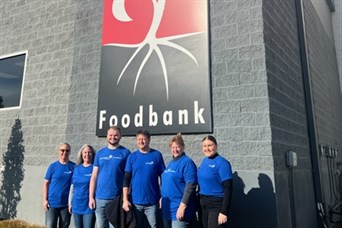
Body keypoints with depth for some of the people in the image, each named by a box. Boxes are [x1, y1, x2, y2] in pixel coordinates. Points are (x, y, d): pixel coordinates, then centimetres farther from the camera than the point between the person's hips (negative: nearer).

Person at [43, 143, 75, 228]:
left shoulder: (73, 167, -1)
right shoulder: (53, 166, 0)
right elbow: (46, 183, 3)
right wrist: (45, 200, -4)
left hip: (66, 204, 1)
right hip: (52, 203, -1)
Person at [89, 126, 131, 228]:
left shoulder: (125, 152, -1)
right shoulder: (100, 153, 8)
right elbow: (94, 176, 8)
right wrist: (91, 197, 2)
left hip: (118, 199, -3)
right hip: (100, 198, 3)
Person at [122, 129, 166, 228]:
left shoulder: (157, 155, -2)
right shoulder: (132, 157, 1)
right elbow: (126, 179, 3)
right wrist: (125, 199, -3)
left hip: (152, 202, -1)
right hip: (135, 202, 2)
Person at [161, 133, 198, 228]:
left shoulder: (187, 162, -12)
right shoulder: (171, 163, 12)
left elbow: (191, 186, -20)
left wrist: (182, 206, -22)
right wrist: (162, 199, 16)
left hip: (178, 210, -8)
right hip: (167, 209, 8)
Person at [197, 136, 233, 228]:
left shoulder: (221, 162, -15)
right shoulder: (204, 161, 6)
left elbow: (228, 188, -18)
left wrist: (224, 211, -20)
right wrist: (200, 202, 11)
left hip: (217, 205, -7)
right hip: (203, 205, 7)